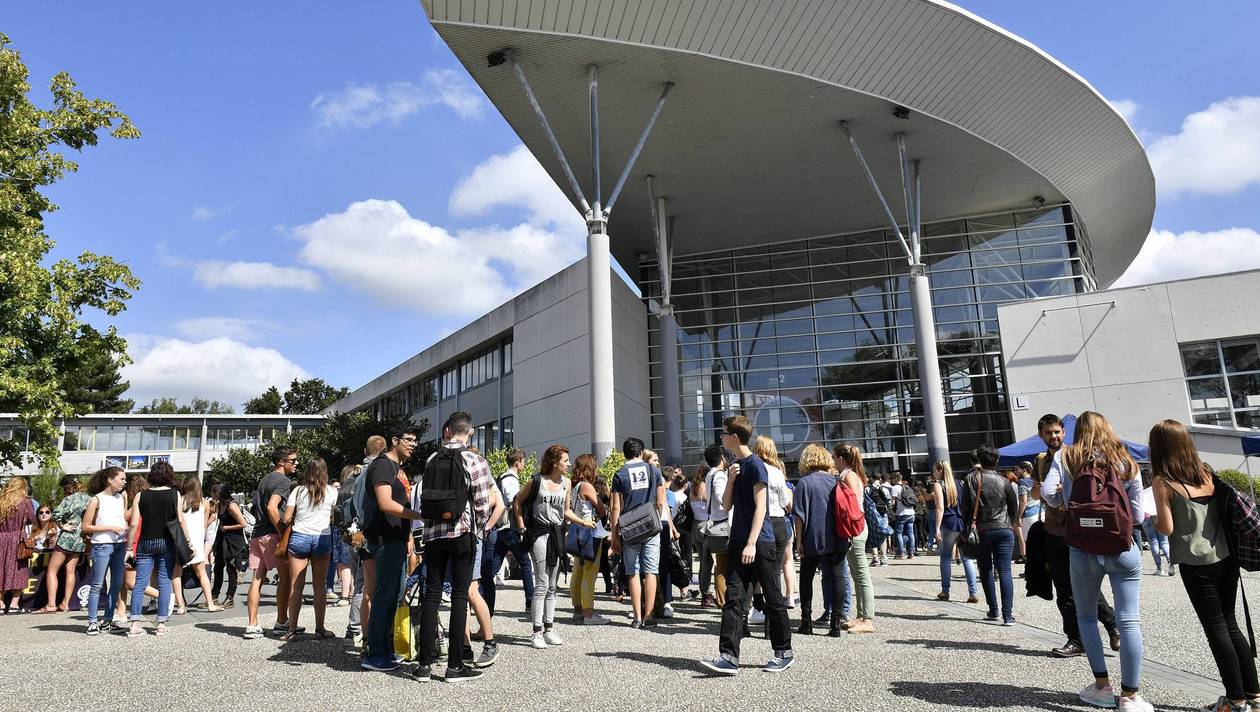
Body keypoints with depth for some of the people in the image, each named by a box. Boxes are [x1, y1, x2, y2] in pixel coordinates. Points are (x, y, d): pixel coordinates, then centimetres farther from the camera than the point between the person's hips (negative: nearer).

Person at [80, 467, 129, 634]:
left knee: (117, 584, 7)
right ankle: (92, 622, 7)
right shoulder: (96, 500, -4)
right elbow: (86, 527, -6)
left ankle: (108, 621, 16)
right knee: (97, 585, -2)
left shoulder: (121, 499, 12)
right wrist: (110, 528, -14)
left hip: (120, 545, 6)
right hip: (102, 545, -6)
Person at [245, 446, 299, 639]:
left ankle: (252, 625, 8)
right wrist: (283, 534, -17)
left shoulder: (265, 479, 20)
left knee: (257, 578, 7)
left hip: (256, 535, 9)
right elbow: (272, 507, -22)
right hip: (272, 535, -8)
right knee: (285, 577, 2)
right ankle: (281, 623, 7)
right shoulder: (284, 480, -10)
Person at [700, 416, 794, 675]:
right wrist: (730, 480, -2)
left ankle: (784, 653, 20)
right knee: (733, 598, 0)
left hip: (760, 542, -7)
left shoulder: (755, 464, -11)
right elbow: (727, 506, 14)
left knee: (773, 598, 5)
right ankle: (728, 656, -2)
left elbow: (760, 507, -16)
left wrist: (751, 543, -21)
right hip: (738, 542, 8)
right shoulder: (735, 466, 14)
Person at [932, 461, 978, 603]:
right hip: (964, 523, 4)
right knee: (967, 558, 3)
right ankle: (972, 593, -2)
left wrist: (937, 528, -12)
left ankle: (945, 591, 13)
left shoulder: (938, 485, -3)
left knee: (946, 557, 9)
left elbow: (940, 507, -11)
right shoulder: (958, 483, 13)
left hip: (949, 523, -4)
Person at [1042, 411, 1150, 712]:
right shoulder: (1126, 463, 5)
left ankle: (1102, 686, 18)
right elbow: (1137, 515, 4)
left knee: (1086, 616, 17)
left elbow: (1048, 492, -11)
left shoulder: (1064, 457, 1)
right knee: (1128, 620, 3)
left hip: (1083, 551, 0)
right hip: (1123, 549, 1)